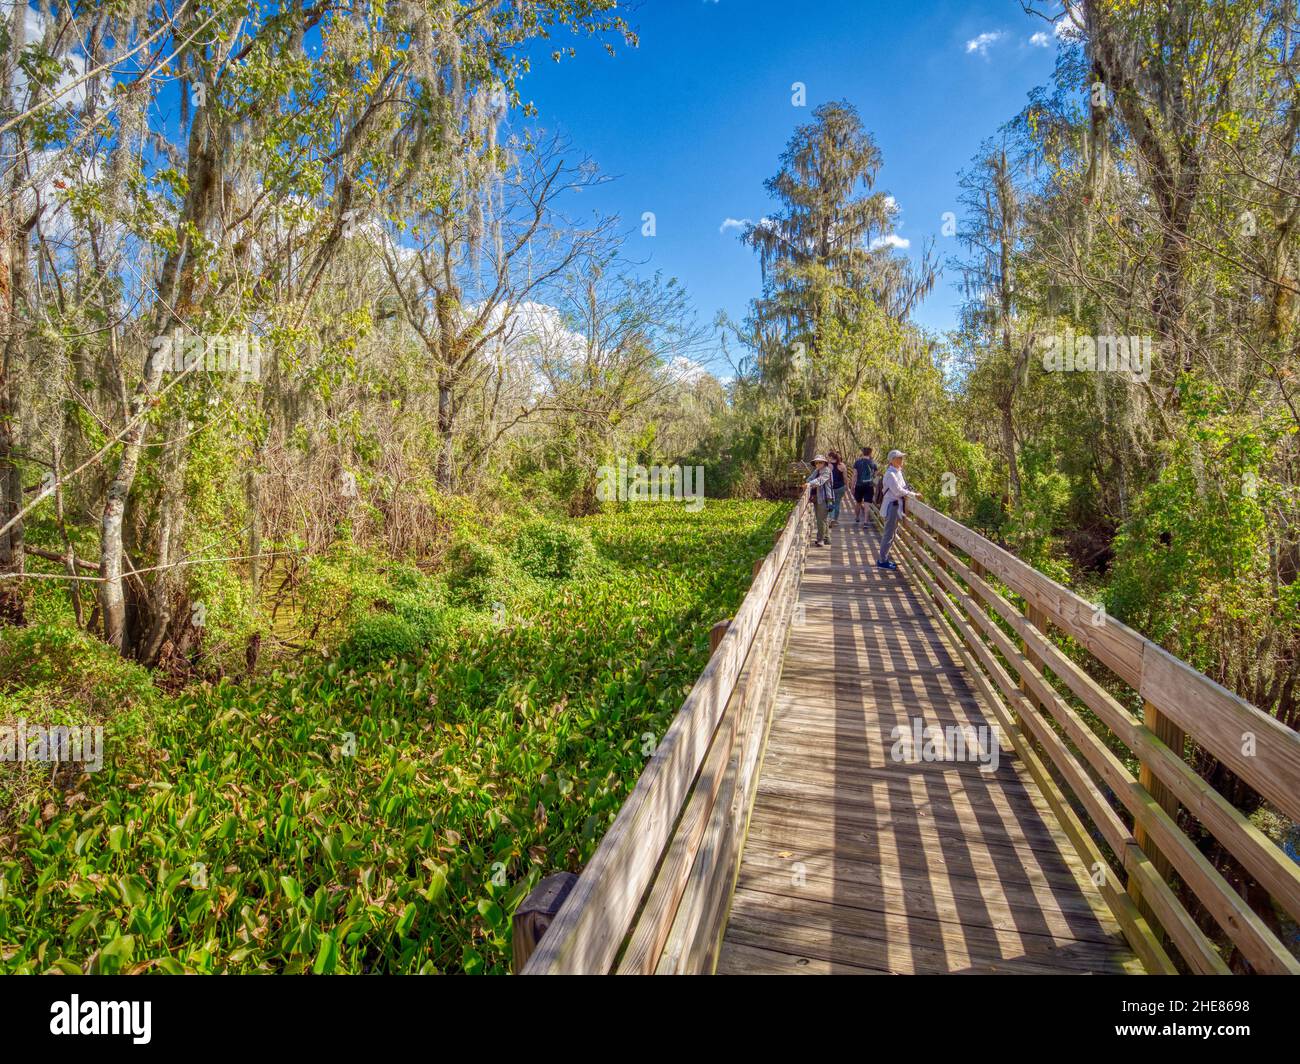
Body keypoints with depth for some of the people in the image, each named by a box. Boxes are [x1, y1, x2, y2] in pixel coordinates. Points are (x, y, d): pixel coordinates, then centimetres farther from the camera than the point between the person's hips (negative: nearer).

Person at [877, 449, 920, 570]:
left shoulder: (898, 472, 12)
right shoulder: (890, 474, -17)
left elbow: (902, 487, 18)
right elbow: (898, 491, -20)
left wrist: (910, 493, 0)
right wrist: (914, 495, -14)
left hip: (896, 505, 9)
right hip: (891, 506, -9)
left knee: (890, 533, 14)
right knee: (889, 534, -5)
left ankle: (884, 559, 21)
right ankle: (882, 561, 1)